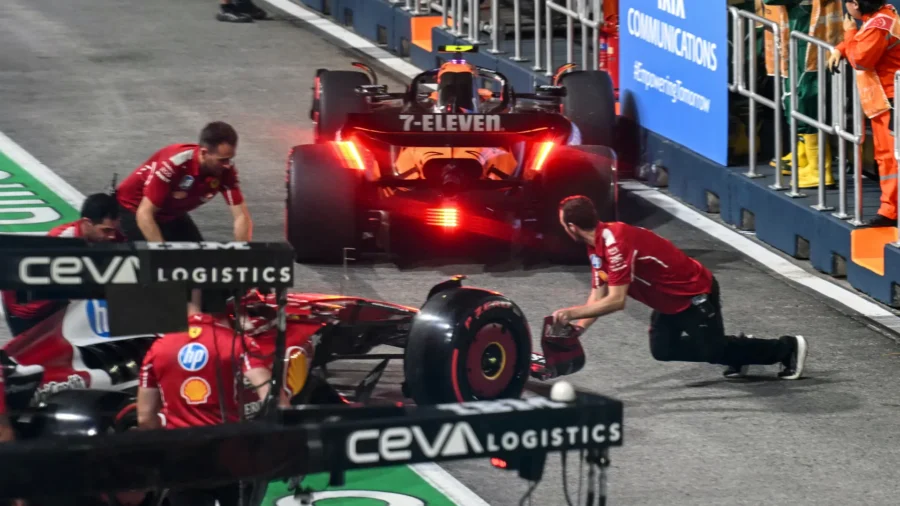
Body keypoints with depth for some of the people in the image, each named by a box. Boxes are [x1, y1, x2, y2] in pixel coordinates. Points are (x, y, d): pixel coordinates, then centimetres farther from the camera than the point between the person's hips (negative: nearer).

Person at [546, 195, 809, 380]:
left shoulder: (615, 243, -32)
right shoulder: (597, 245, 1)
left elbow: (616, 300, -34)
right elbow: (598, 296, 1)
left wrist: (572, 312, -31)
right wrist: (579, 324, -12)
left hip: (695, 295, -10)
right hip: (671, 299, 10)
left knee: (713, 351, 1)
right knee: (662, 350, 12)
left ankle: (787, 347, 17)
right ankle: (737, 351, 26)